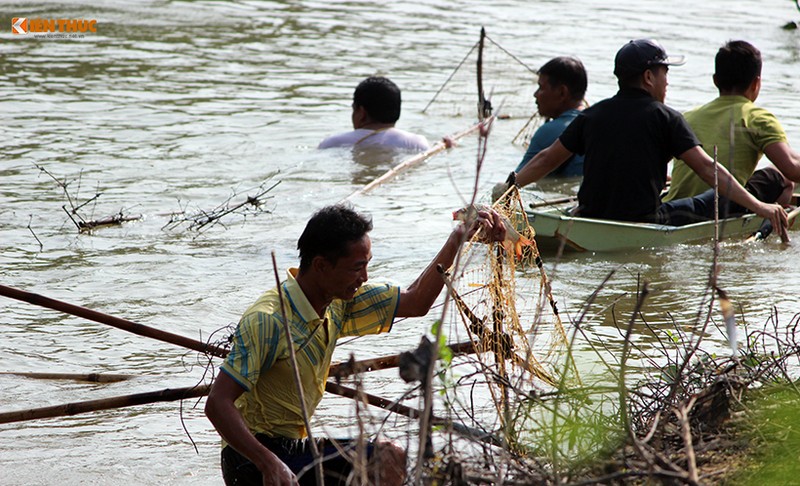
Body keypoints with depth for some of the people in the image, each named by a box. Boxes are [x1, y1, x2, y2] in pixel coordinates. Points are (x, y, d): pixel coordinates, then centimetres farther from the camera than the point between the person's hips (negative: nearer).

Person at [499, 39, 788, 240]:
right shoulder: (665, 118, -5)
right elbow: (707, 168, -9)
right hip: (641, 226, -5)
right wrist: (759, 207, -8)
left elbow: (547, 159, 14)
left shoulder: (591, 115, 7)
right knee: (713, 203, 6)